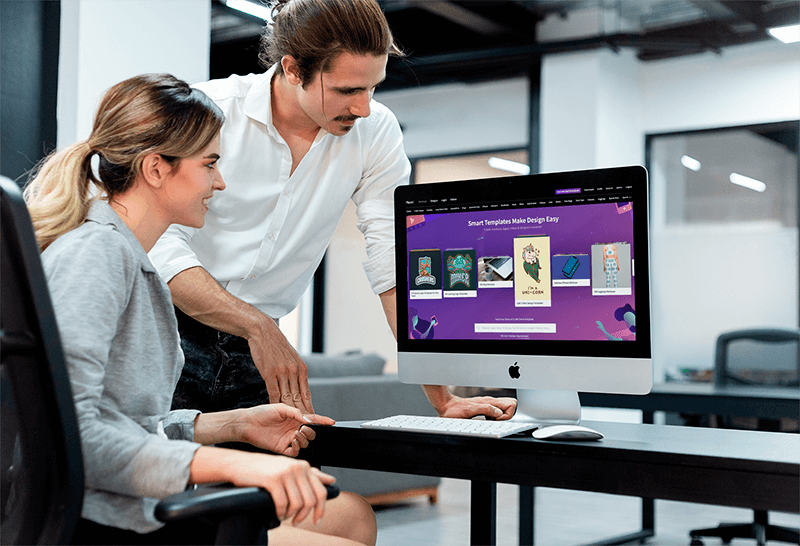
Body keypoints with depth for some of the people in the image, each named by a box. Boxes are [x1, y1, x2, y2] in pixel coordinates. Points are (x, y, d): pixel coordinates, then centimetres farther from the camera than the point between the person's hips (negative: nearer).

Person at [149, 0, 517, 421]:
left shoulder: (376, 132, -4)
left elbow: (396, 265, -6)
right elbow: (162, 247, -19)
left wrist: (443, 399, -12)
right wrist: (258, 327, -30)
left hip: (254, 354, 3)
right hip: (171, 337, -3)